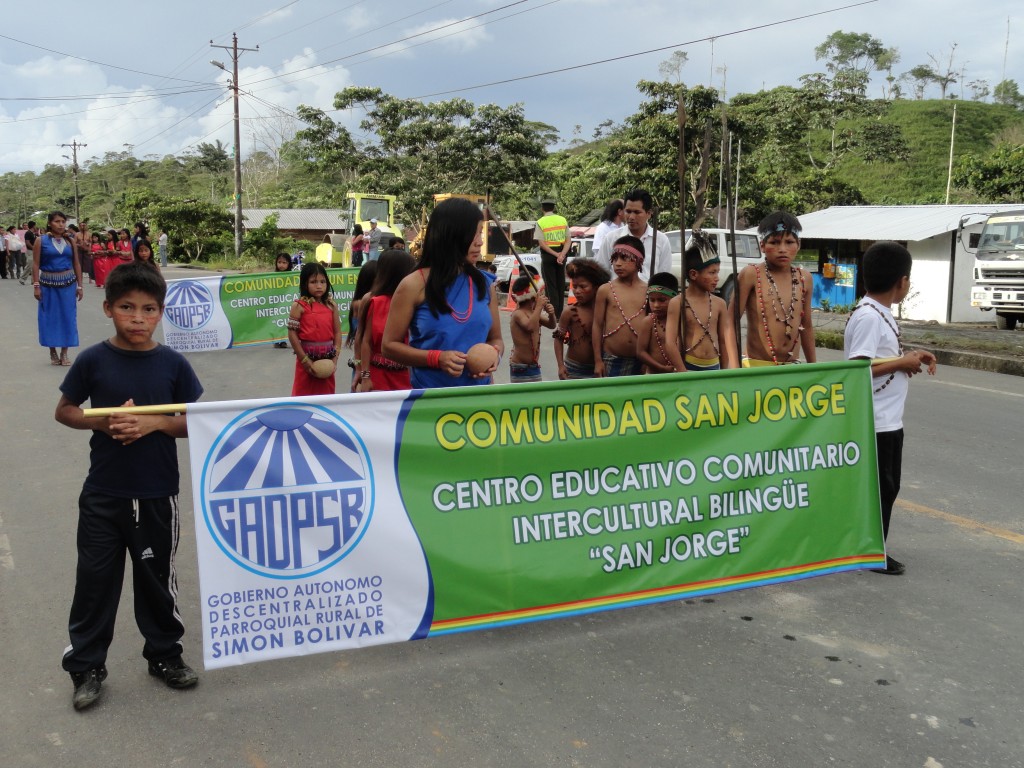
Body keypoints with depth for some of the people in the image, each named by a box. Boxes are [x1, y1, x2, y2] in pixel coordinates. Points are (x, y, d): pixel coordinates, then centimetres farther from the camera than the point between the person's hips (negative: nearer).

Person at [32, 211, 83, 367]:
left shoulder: (70, 241, 5)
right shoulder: (41, 241, -3)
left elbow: (77, 264, 7)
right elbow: (36, 264, -4)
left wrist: (79, 285, 3)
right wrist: (36, 286, -10)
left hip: (68, 284, 2)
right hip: (48, 284, -2)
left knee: (67, 317, 2)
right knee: (50, 317, 4)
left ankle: (64, 353, 10)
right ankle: (53, 353, 14)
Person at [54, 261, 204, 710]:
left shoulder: (173, 364, -6)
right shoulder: (93, 361, -6)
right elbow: (64, 411, 3)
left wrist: (154, 423, -18)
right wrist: (104, 421, -15)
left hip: (157, 495, 0)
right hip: (103, 494, 0)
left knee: (157, 578, 14)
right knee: (95, 579, 7)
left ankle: (164, 654, 32)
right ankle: (86, 666, 23)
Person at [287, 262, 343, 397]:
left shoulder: (331, 305, 4)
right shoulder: (299, 306, -7)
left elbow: (337, 332, 5)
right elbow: (292, 334, -8)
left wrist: (335, 357, -4)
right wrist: (304, 359, -11)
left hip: (328, 357, 4)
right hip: (308, 355, -4)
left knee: (326, 393, 12)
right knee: (304, 394, 3)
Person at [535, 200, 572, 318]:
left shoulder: (540, 222, -6)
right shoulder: (562, 220, 4)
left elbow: (542, 243, -14)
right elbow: (568, 240, -2)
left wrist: (556, 254, -15)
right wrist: (562, 254, -12)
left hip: (548, 255, -3)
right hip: (562, 253, 4)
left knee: (550, 285, 2)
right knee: (560, 284, 13)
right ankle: (560, 312, 16)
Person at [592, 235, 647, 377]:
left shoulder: (648, 291, 4)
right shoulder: (605, 290, 1)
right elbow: (598, 325, 2)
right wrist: (598, 361, 0)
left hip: (640, 360, 1)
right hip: (611, 359, -1)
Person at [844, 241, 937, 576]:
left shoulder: (879, 312, 11)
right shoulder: (869, 316, -19)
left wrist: (910, 356, 4)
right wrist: (903, 363, -17)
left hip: (889, 419, 10)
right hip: (874, 422, -10)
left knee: (886, 486, 16)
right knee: (878, 488, 0)